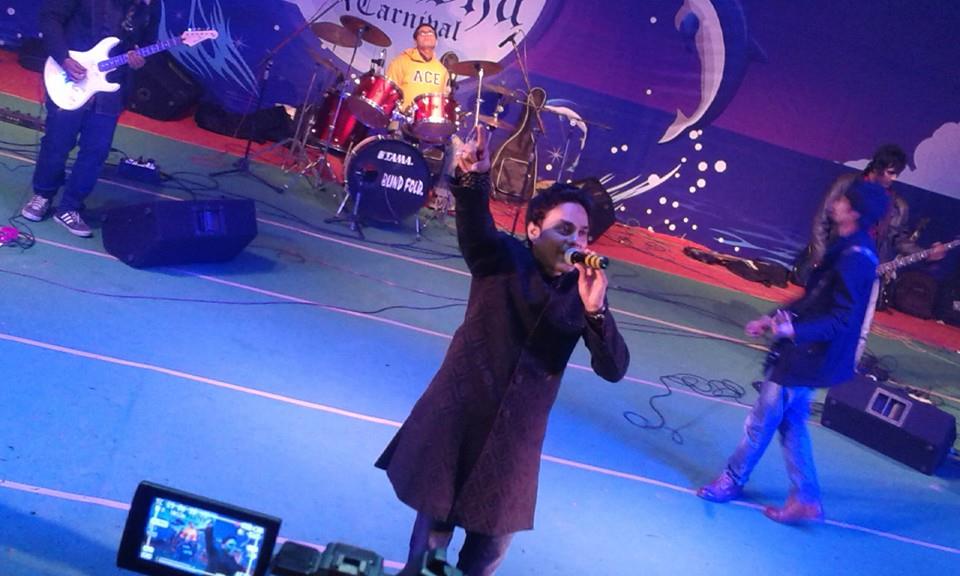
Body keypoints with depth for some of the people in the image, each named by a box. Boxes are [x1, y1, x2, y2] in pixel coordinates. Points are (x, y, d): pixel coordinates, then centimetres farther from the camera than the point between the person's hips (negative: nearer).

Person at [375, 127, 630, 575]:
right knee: (433, 529, 15)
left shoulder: (584, 291, -4)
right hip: (456, 420, -2)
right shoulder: (501, 258, -10)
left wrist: (595, 309, -26)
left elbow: (614, 370, -10)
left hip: (516, 437, 2)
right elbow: (475, 226, -32)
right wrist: (472, 179, -53)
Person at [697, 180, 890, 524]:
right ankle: (805, 499, 26)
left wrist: (795, 331, -38)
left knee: (761, 421, 6)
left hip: (805, 357, -10)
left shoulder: (855, 259, -23)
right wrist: (773, 319, 16)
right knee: (791, 423, 18)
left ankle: (731, 481, 24)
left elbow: (843, 319, -25)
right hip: (802, 354, 10)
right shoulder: (847, 249, 8)